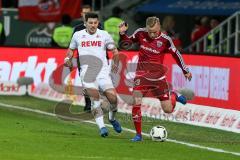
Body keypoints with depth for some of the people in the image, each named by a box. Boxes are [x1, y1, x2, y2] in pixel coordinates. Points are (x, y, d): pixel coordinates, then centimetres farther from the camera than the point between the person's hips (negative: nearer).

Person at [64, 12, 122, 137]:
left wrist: (115, 63, -6)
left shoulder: (104, 35, 6)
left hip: (102, 72, 0)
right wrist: (68, 58, 4)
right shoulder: (78, 35, 10)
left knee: (113, 97, -13)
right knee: (95, 99, -16)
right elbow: (71, 49, 24)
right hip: (87, 73, 0)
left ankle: (112, 118, 16)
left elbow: (114, 50, 12)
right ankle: (101, 126, -13)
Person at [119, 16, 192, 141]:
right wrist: (122, 33, -9)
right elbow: (128, 41, 11)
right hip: (142, 74, 1)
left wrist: (185, 71, 10)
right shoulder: (140, 33, -6)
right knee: (136, 102, -18)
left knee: (168, 109, 1)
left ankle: (173, 95, 38)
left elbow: (176, 54, 3)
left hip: (158, 75, -1)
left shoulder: (165, 40, -10)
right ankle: (138, 134, -5)